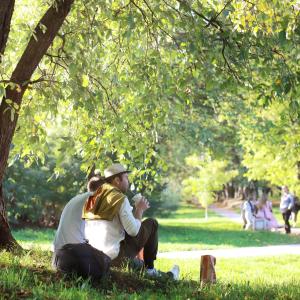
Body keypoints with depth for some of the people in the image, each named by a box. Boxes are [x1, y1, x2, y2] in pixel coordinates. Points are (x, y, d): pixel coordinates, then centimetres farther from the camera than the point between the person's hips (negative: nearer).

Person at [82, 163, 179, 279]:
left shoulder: (93, 198, 11)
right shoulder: (120, 199, -10)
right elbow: (133, 231, -15)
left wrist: (136, 210, 19)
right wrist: (140, 210, 1)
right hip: (115, 258, -7)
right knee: (152, 223, 8)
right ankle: (149, 269, 17)